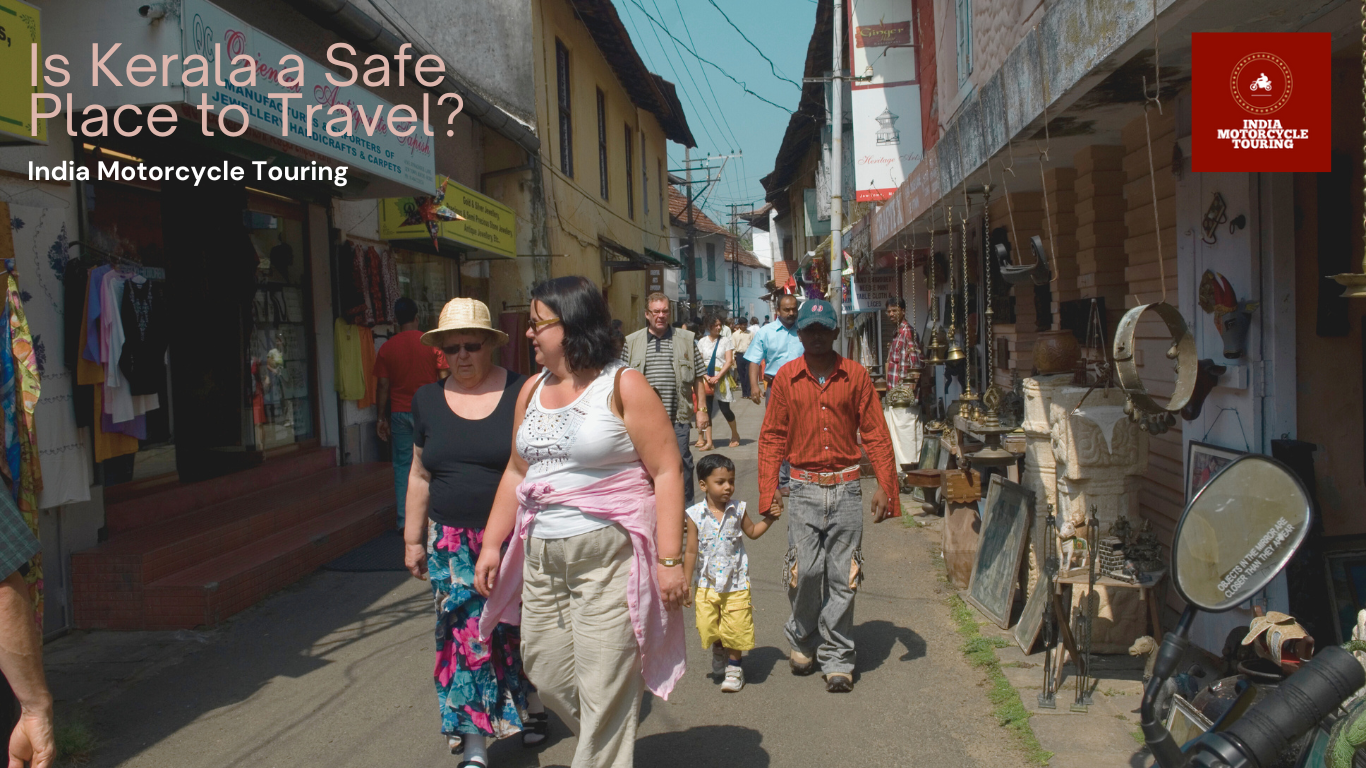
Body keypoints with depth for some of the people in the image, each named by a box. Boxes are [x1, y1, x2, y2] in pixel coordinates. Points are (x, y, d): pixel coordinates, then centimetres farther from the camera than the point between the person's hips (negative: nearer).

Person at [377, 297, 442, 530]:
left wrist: (382, 417, 8)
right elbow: (445, 379, -4)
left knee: (402, 465, 7)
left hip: (400, 412, 1)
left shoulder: (387, 348, -1)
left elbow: (382, 385, 0)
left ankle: (404, 519, 6)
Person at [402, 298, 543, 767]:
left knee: (519, 631, 9)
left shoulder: (522, 394, -6)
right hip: (453, 543, 3)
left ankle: (532, 706, 34)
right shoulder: (428, 401, 7)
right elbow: (420, 475, 13)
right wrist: (413, 538, 13)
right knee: (465, 634, -2)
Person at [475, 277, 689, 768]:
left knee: (603, 690, 0)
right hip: (541, 559, 7)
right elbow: (517, 473, 18)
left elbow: (666, 471, -11)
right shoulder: (533, 390, 11)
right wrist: (491, 544, 12)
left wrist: (670, 558, -17)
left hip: (609, 556, -6)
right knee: (546, 673, 14)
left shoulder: (622, 385, -7)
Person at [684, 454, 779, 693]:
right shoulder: (695, 515, -10)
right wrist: (686, 584, -2)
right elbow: (691, 551, -4)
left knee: (736, 628, 1)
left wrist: (769, 519, 1)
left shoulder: (738, 510, -4)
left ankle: (734, 666, 24)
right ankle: (718, 651, 38)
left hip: (736, 583, 1)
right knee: (708, 626, 5)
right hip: (707, 583, 0)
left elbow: (752, 531, 16)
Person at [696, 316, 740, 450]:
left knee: (725, 408, -1)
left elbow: (729, 361, -4)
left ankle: (735, 435, 23)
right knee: (707, 409, -3)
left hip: (722, 378, -2)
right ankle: (708, 442, -2)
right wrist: (706, 377, -11)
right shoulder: (702, 342, 5)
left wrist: (717, 377, -14)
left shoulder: (725, 341, 1)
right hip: (706, 379, 2)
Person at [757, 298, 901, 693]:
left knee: (842, 577, 2)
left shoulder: (856, 376, 2)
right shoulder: (786, 378, 2)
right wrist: (767, 491, -2)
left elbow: (875, 434, 4)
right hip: (804, 488, 0)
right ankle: (801, 640, 24)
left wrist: (885, 487, -3)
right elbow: (772, 437, 5)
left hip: (846, 488, 0)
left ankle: (837, 660, 14)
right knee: (805, 571, -3)